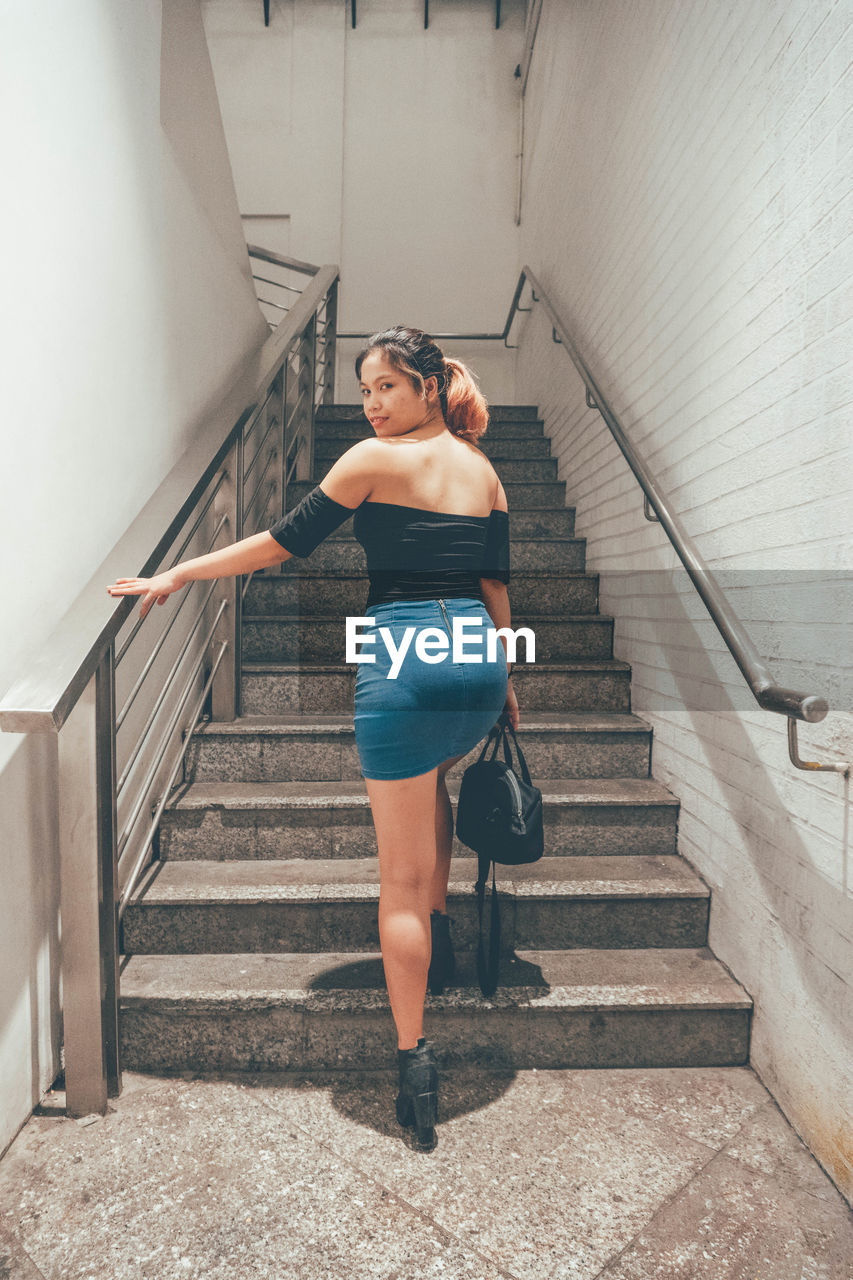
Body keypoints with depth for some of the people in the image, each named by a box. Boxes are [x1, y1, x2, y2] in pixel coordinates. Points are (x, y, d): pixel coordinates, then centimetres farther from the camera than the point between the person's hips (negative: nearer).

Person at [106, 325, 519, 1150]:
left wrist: (175, 575, 9)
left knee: (401, 878, 4)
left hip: (403, 659, -6)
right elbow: (496, 582, 13)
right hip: (477, 657, 6)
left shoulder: (374, 460, -2)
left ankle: (414, 1071, 13)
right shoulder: (483, 470, 15)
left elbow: (284, 541, -1)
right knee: (430, 773, 37)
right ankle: (438, 934, 33)